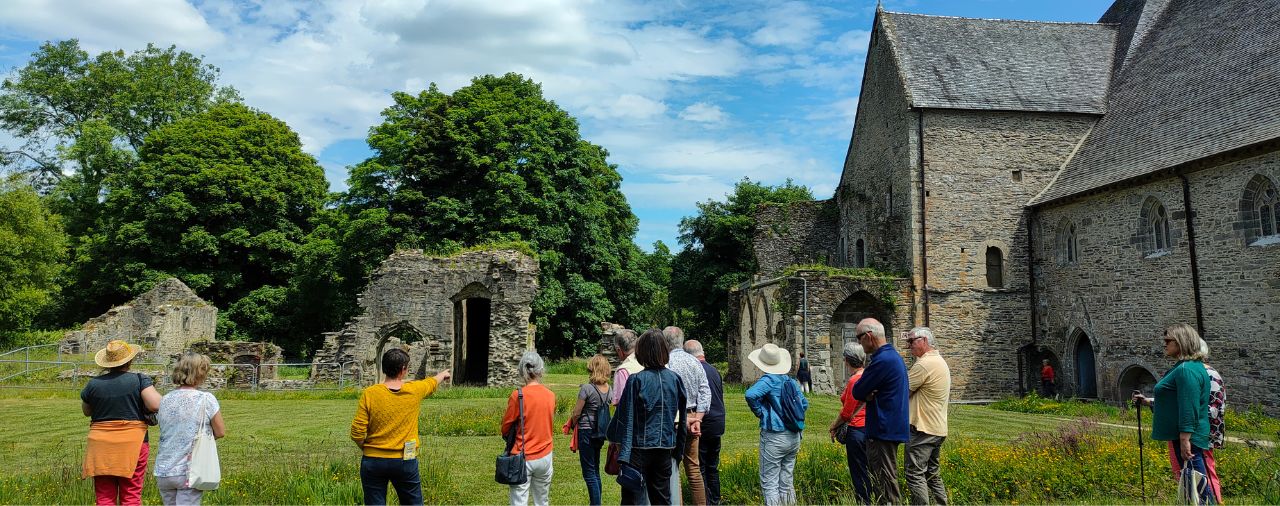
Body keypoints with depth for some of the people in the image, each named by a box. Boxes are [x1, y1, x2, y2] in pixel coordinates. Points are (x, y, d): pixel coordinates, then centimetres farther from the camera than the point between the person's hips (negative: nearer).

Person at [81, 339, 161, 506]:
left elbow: (86, 411, 18)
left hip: (100, 445, 2)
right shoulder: (140, 380, -7)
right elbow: (155, 405, -18)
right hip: (132, 444, -2)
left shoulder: (94, 384, 2)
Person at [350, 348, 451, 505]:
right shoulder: (414, 390, -5)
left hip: (373, 461, 0)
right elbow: (432, 383, 19)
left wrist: (366, 448, 11)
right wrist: (443, 374, 42)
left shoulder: (369, 394, -9)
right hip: (405, 462, 1)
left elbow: (357, 434, -11)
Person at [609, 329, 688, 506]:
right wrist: (678, 448, 18)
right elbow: (682, 418, 8)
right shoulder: (675, 379, 1)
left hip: (639, 447, -4)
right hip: (665, 447, 4)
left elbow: (625, 417, -9)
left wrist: (621, 454, -1)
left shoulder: (636, 380, -12)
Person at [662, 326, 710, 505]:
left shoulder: (666, 363, -12)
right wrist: (697, 419, -1)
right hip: (692, 417, 6)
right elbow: (705, 392, 2)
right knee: (693, 467, 13)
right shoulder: (695, 362, 6)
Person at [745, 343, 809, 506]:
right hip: (794, 437, 7)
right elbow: (804, 404, 18)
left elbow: (751, 394, -30)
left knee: (769, 484, 0)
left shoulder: (768, 380, -13)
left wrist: (759, 412, -15)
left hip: (774, 437, -7)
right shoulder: (792, 381, 8)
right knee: (787, 483, 16)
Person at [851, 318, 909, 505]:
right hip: (891, 428, 10)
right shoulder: (892, 355, 13)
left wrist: (866, 395, 2)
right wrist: (868, 395, -7)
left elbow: (857, 393, -16)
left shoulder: (882, 360, -21)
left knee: (885, 487, -4)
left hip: (884, 431, -10)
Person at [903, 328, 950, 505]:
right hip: (937, 429, 10)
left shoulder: (924, 364, -17)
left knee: (915, 474, -7)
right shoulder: (940, 362, 16)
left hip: (923, 430, -10)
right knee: (932, 474, 17)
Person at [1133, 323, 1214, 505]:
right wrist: (1148, 401, 22)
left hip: (1187, 437, -11)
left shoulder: (1187, 370, -18)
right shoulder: (1187, 367, 15)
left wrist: (1185, 440, -25)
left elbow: (1189, 408, -24)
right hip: (1183, 436, 11)